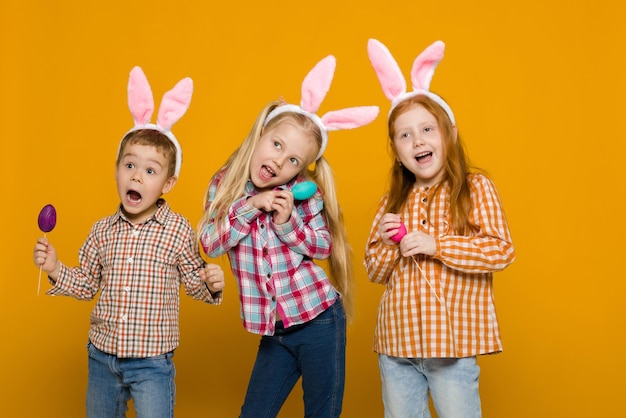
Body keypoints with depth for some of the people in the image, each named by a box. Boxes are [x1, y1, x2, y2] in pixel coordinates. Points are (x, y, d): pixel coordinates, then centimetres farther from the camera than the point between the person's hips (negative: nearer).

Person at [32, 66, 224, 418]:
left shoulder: (179, 230, -10)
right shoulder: (103, 230, 0)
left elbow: (194, 283, -1)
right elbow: (86, 284, 9)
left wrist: (211, 284, -22)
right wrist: (55, 269, -7)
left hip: (152, 363, -4)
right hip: (102, 356, 4)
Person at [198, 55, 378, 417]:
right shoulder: (224, 185, 0)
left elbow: (324, 246, -2)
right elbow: (210, 243, -8)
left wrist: (288, 222, -18)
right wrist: (250, 205, -18)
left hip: (319, 319, -2)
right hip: (273, 329, 3)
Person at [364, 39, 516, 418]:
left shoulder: (476, 188, -4)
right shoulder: (393, 201, 10)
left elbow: (502, 251, -15)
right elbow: (375, 273, 12)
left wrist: (435, 244, -19)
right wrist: (388, 242, -9)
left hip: (452, 343, -5)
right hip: (396, 344, 5)